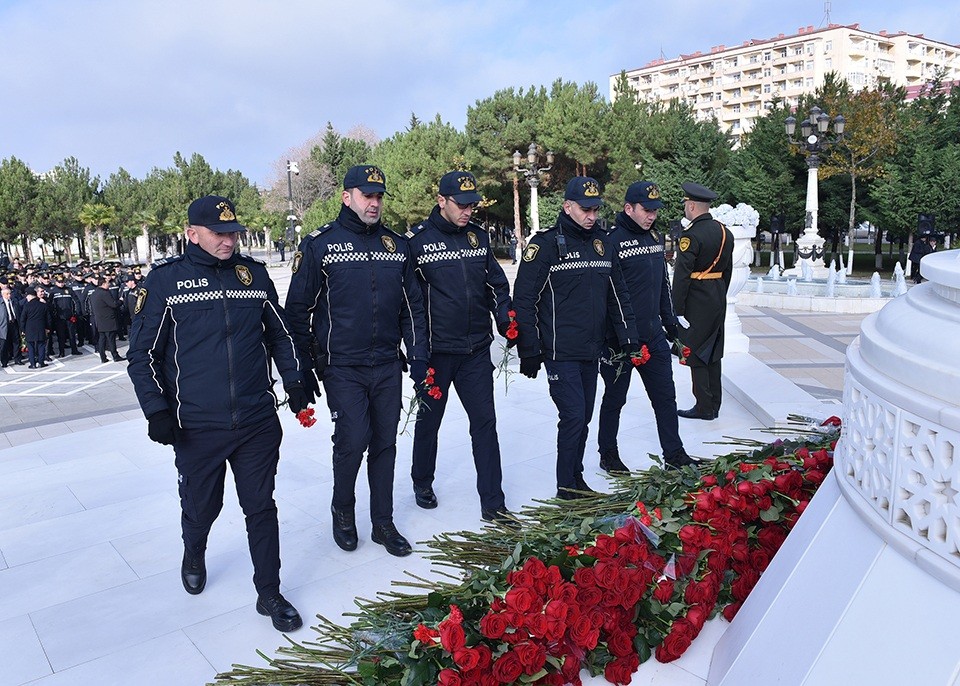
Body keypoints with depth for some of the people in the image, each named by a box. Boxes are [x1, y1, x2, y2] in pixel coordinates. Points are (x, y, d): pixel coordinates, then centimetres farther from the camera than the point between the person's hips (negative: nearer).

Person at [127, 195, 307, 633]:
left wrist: (294, 381, 7)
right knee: (201, 508, 15)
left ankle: (269, 593, 22)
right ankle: (193, 556, 48)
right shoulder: (165, 280, -3)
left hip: (259, 422, 2)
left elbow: (279, 333, 15)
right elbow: (142, 353, 0)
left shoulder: (253, 274, 6)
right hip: (197, 428, -1)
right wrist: (157, 410, -7)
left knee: (261, 508, 7)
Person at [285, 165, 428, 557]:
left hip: (387, 366, 4)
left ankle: (383, 524, 23)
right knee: (353, 440, -10)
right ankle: (343, 511, 19)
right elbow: (298, 309, -2)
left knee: (385, 443, 9)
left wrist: (418, 357, 6)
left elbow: (412, 305, 12)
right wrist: (306, 369, -4)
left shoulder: (396, 245, 8)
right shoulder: (319, 245, -4)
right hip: (342, 367, -4)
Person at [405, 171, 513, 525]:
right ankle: (422, 483, 38)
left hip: (476, 350, 4)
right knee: (429, 420, 14)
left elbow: (497, 283, 15)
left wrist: (506, 319, 0)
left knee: (485, 423, 3)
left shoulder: (478, 237, 6)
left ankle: (493, 505, 10)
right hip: (435, 351, -3)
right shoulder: (417, 240, -8)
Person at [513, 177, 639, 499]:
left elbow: (618, 296, 18)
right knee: (573, 416, -8)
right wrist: (530, 352, -10)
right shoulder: (545, 244, -9)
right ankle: (566, 488, 7)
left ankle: (577, 479, 27)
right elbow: (524, 300, -9)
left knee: (583, 418, 13)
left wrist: (629, 339, 11)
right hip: (560, 352, -6)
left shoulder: (603, 243, 12)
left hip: (591, 351, 6)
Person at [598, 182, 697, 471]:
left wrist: (669, 321, 19)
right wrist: (613, 337, -17)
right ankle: (608, 455, 24)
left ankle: (674, 454, 24)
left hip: (654, 336, 7)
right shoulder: (611, 241, -14)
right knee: (615, 398, 8)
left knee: (665, 397, 12)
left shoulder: (654, 237, 11)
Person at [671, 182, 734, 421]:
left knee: (695, 355, 0)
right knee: (713, 354, 14)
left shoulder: (691, 235, -17)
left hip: (696, 303, -8)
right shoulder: (725, 233, 9)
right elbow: (728, 271, 15)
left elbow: (682, 276, -19)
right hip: (718, 300, 8)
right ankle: (714, 404, 21)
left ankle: (704, 407, 4)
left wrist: (677, 310, -15)